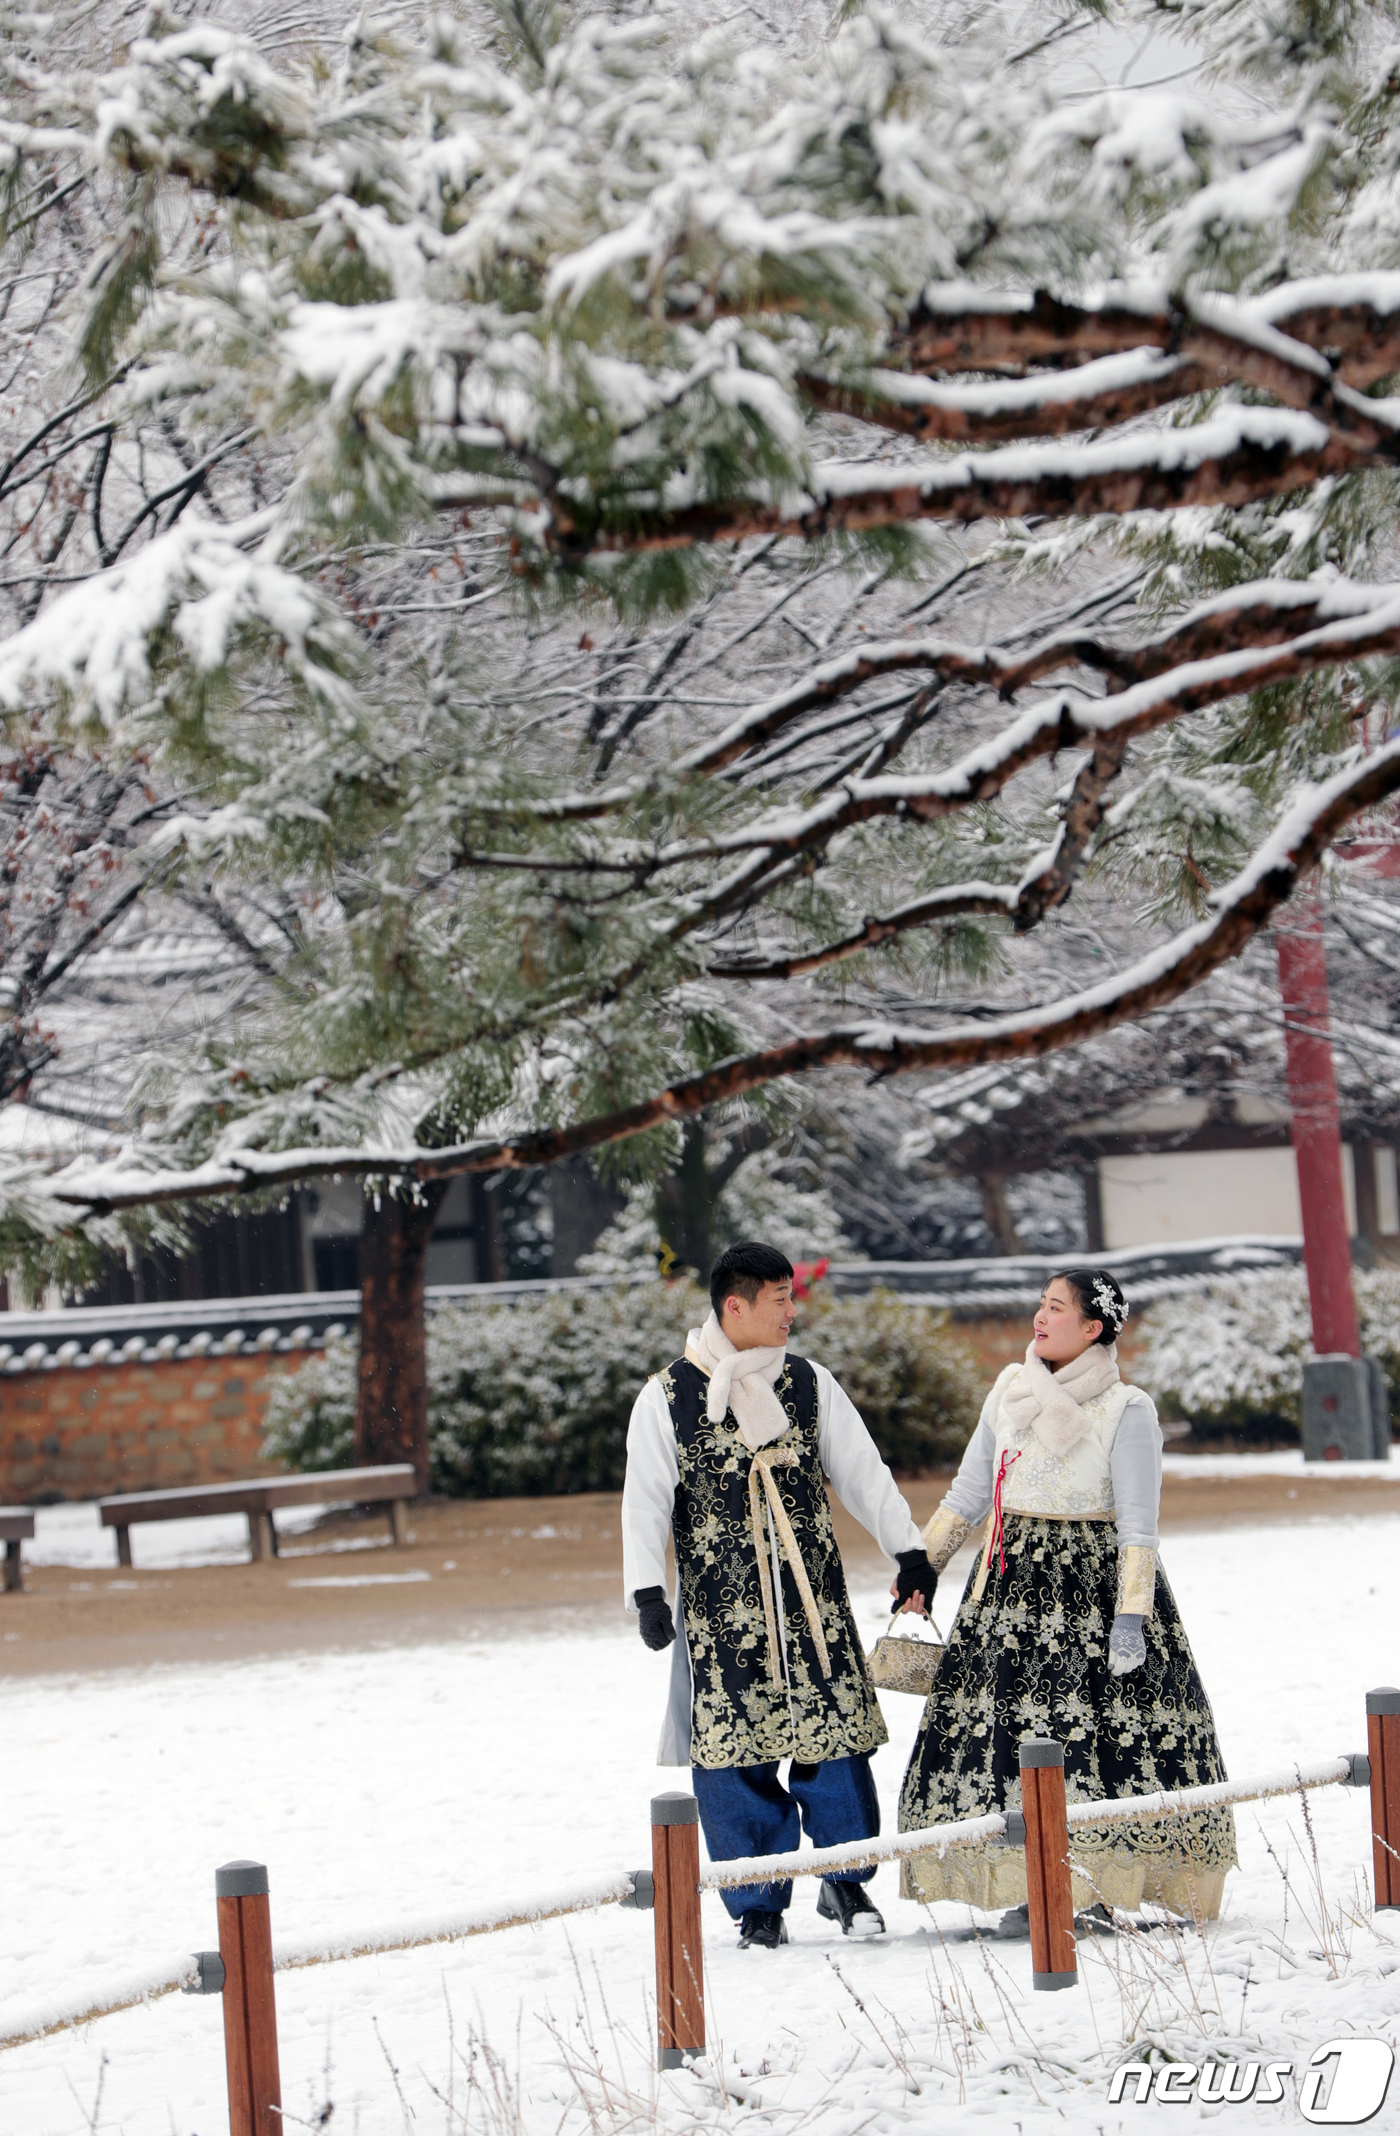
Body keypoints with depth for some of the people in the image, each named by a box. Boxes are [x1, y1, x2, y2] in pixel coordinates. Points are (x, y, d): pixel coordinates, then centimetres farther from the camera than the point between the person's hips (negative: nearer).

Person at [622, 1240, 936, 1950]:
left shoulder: (808, 1384, 8)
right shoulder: (668, 1397, -1)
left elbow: (862, 1472, 13)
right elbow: (645, 1500, -3)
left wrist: (908, 1550, 10)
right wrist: (647, 1591, -12)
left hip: (811, 1597, 2)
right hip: (721, 1605, -2)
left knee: (830, 1733, -2)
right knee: (737, 1747, -2)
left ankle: (845, 1881, 15)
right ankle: (759, 1908, 8)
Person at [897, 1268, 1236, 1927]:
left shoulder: (1125, 1411, -7)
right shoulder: (1011, 1392, 10)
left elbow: (1138, 1525, -10)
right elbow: (969, 1492, 17)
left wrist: (1131, 1614, -17)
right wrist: (920, 1566, 15)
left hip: (1092, 1579, -5)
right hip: (1011, 1578, 5)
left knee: (1100, 1733, -9)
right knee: (1004, 1724, 0)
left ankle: (1102, 1889, -2)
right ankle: (1026, 1888, 4)